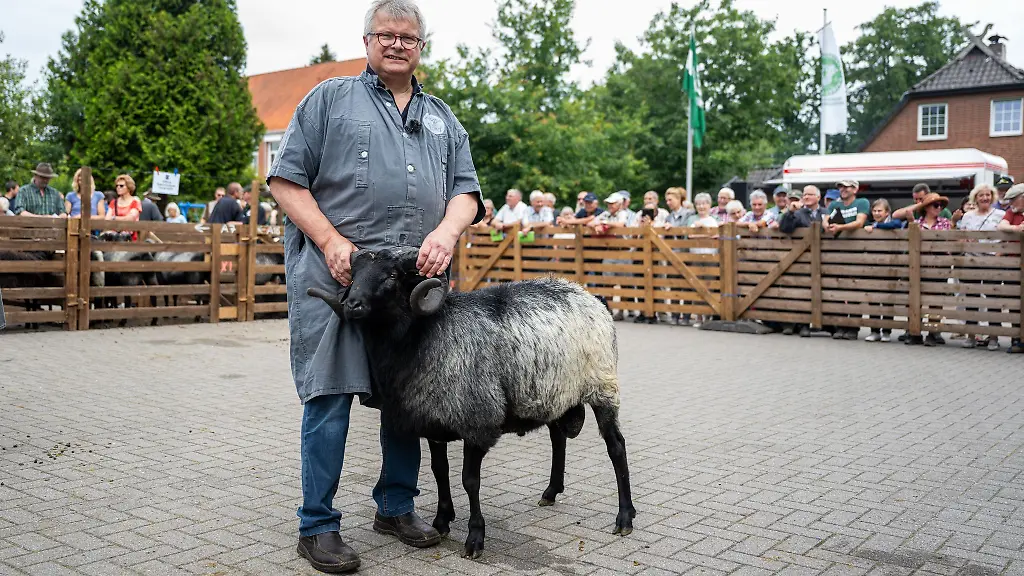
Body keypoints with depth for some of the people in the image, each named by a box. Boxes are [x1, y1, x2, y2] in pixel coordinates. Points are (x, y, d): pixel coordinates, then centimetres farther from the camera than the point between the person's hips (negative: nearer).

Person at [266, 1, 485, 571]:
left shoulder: (442, 118, 20)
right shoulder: (330, 98, 8)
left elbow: (465, 189, 13)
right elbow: (286, 179, 1)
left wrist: (447, 231, -10)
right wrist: (331, 241, -12)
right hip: (336, 271, -4)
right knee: (330, 395, -5)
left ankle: (397, 507, 26)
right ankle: (318, 526, 7)